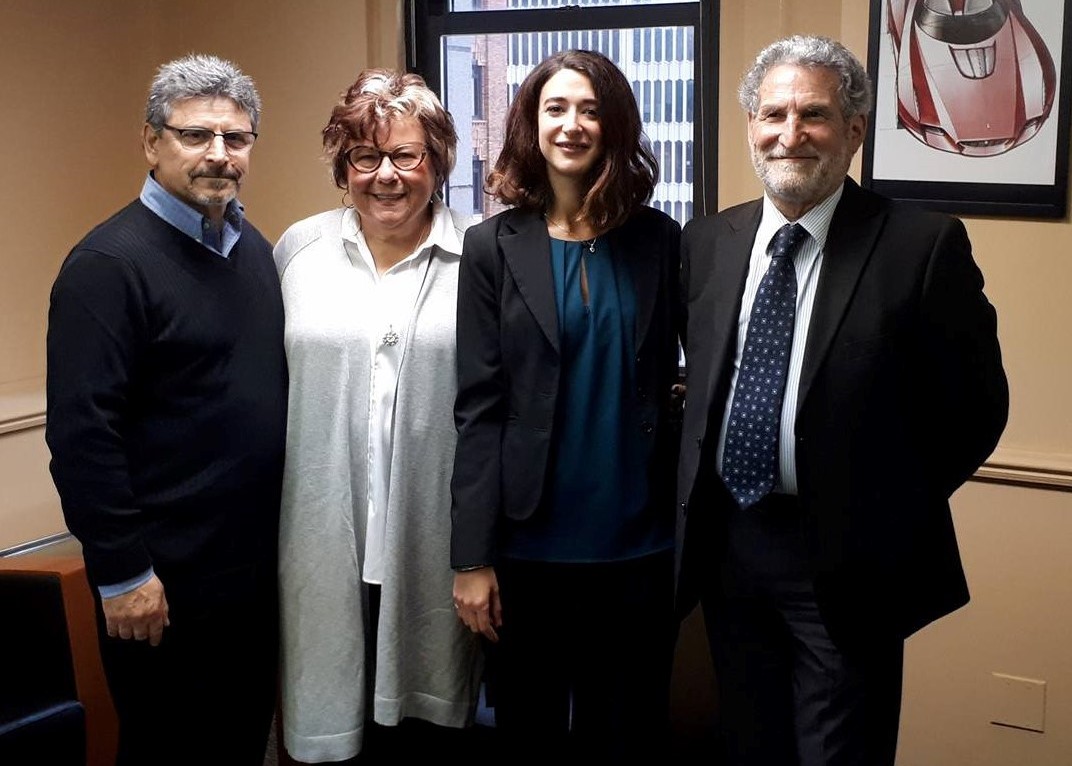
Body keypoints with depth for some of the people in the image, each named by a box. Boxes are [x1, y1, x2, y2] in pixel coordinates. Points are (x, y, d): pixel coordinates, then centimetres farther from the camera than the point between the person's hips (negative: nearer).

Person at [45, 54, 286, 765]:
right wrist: (121, 572, -18)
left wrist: (283, 533, 11)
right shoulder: (108, 264, -15)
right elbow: (82, 432, -18)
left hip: (256, 564, 7)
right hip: (164, 581, -7)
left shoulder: (254, 247, 8)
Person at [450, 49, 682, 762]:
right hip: (532, 541, -1)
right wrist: (473, 555, -8)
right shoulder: (494, 246, -1)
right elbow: (479, 407, -5)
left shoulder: (659, 240, 2)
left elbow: (677, 379, 5)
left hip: (639, 543, 1)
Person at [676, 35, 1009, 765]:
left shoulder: (922, 242, -11)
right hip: (726, 542, 5)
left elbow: (976, 403, -5)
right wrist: (703, 499, 8)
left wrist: (891, 510, -3)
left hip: (844, 556, -4)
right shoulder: (705, 241, 5)